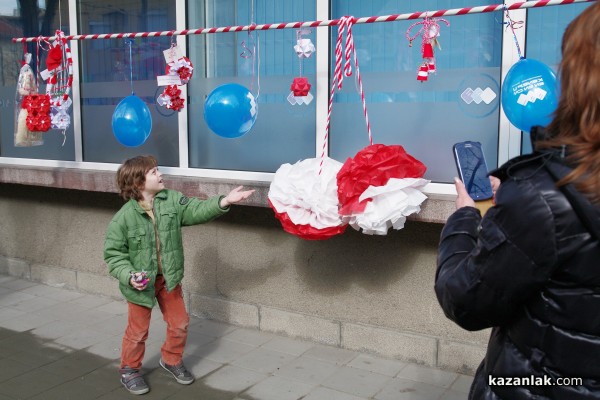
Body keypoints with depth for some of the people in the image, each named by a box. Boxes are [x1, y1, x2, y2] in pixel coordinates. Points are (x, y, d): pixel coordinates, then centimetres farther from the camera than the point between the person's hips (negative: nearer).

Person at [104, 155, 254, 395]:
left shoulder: (171, 200, -9)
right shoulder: (123, 218, -20)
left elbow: (197, 210, -13)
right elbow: (113, 254, -13)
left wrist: (225, 201, -27)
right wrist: (129, 276, -26)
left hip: (169, 278, 4)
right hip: (141, 282, -4)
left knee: (179, 323, 14)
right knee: (138, 330, 10)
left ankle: (171, 360, 40)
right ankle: (129, 371, 34)